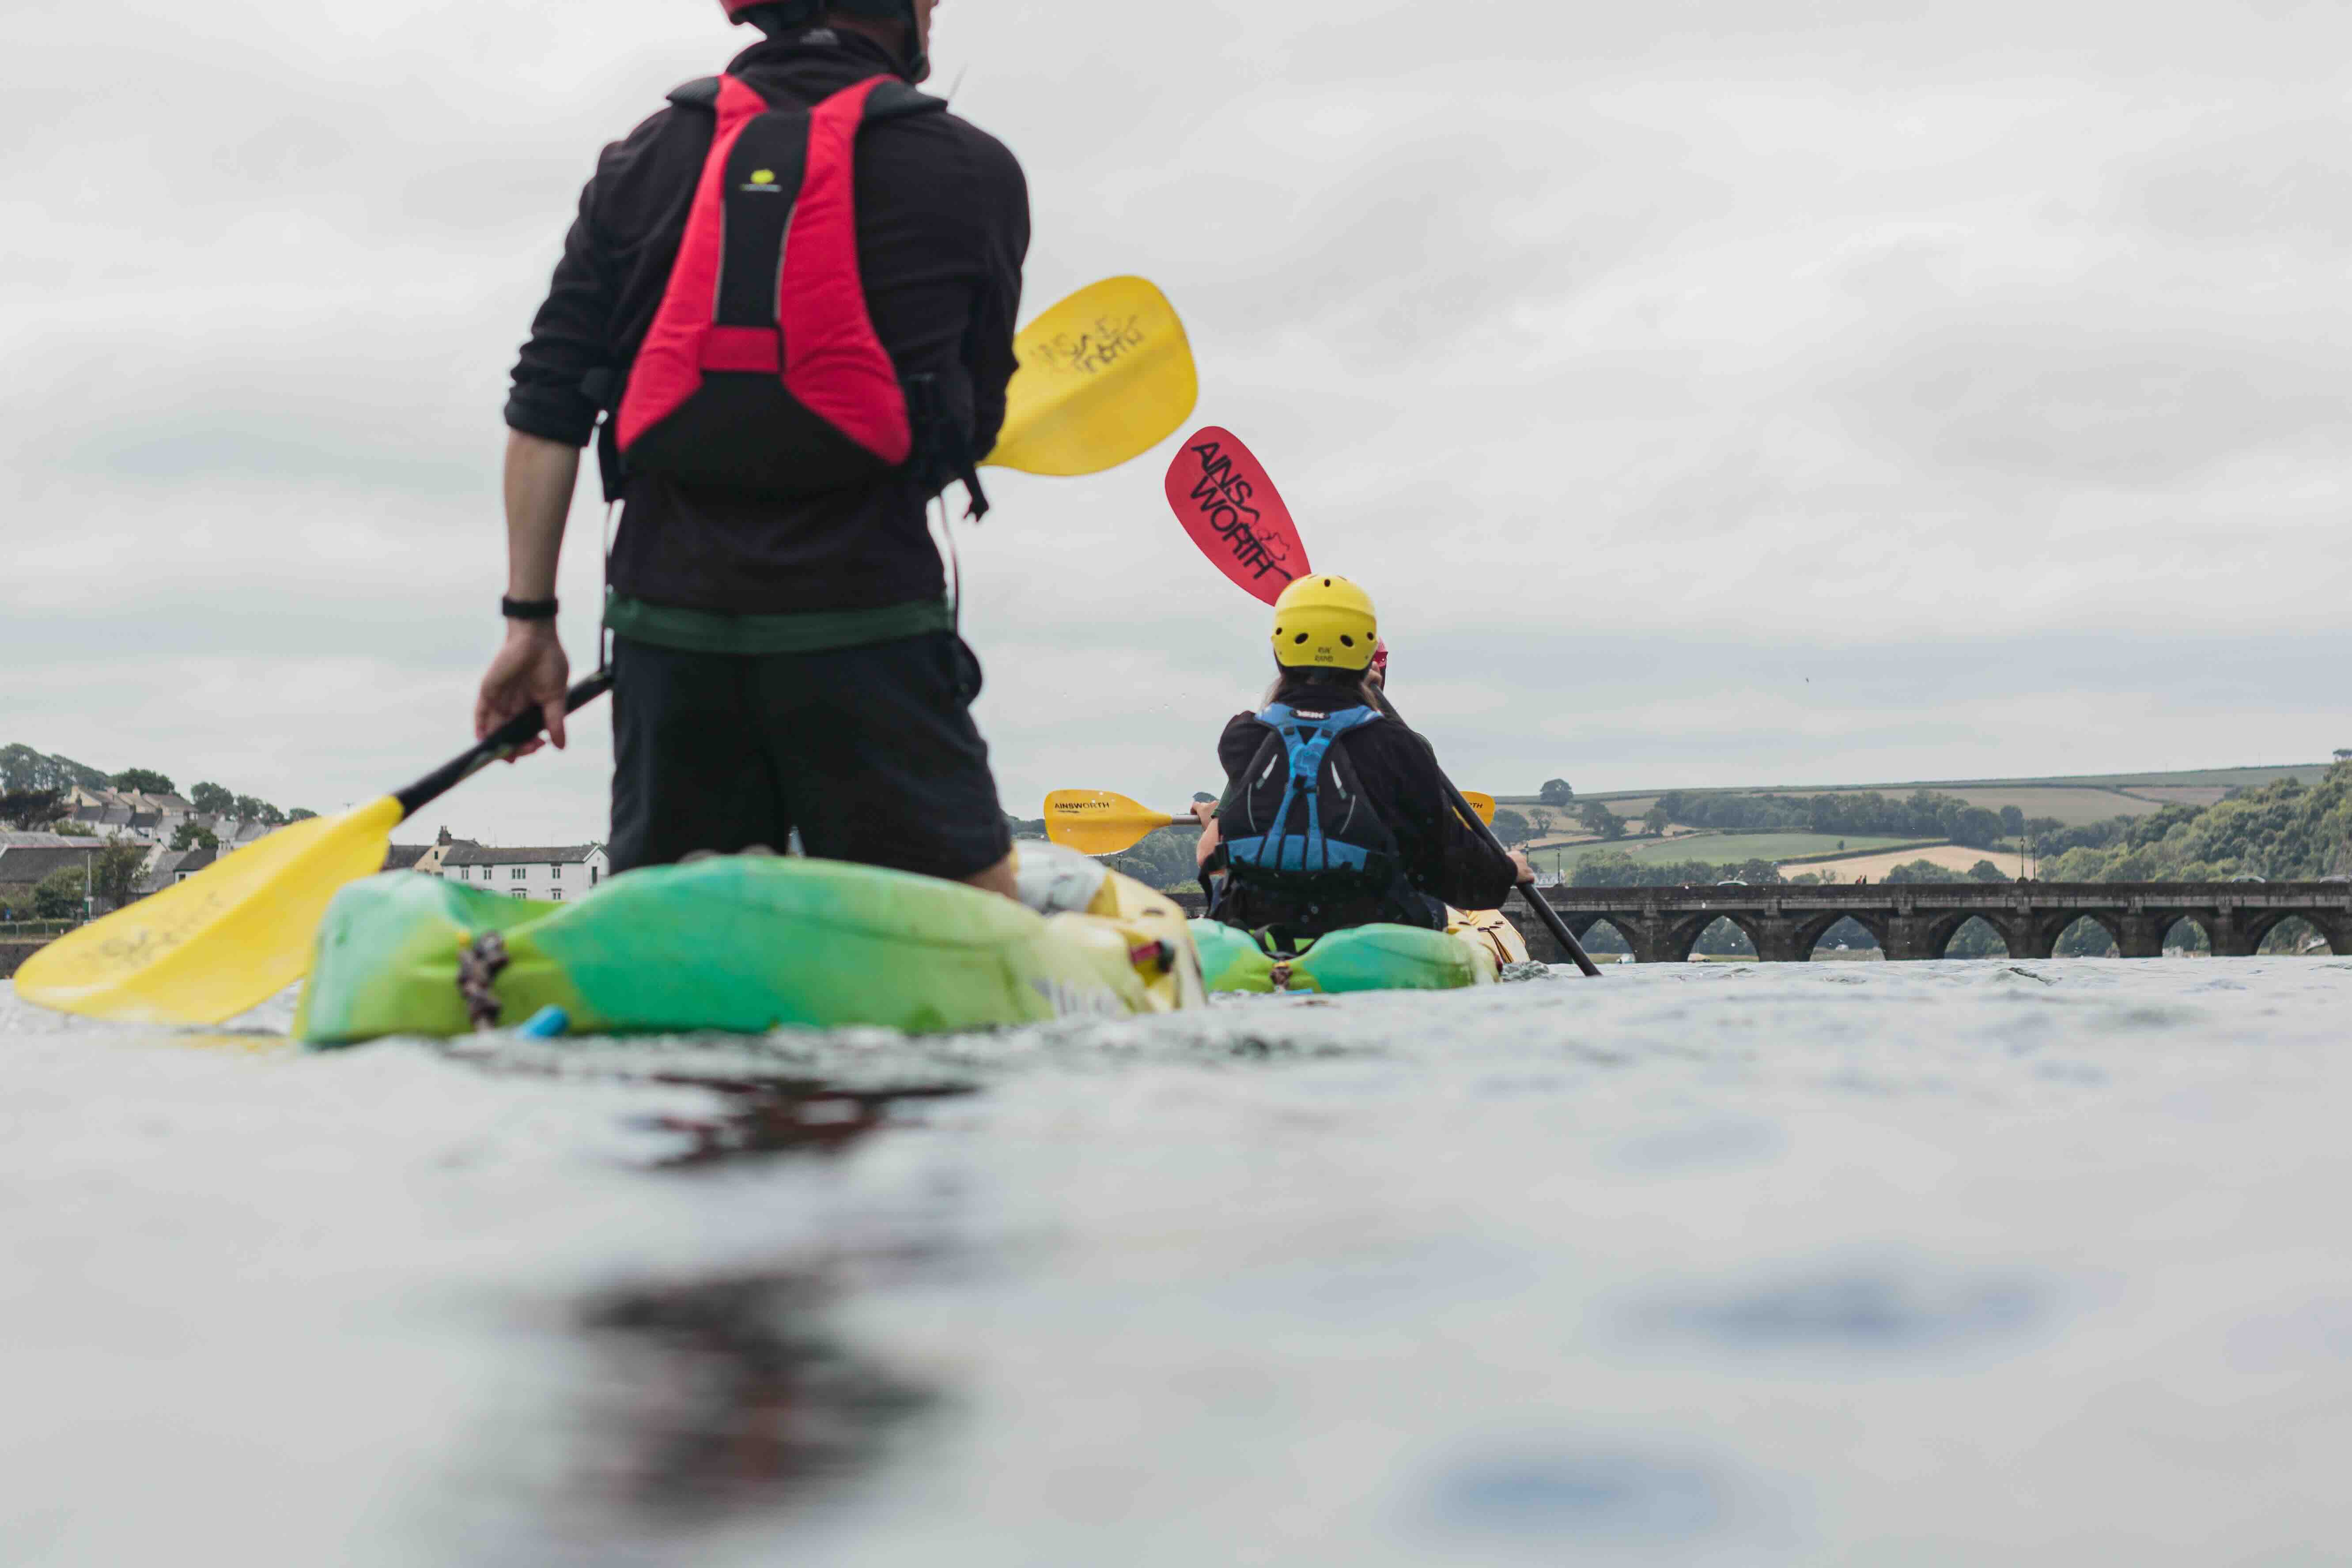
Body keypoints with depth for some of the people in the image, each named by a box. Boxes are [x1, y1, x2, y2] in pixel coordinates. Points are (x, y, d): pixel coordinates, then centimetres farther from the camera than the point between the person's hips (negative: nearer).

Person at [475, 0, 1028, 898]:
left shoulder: (643, 161, 11)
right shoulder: (971, 173, 2)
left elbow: (545, 410, 7)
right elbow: (972, 424, 11)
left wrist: (529, 619, 12)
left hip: (662, 620, 4)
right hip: (865, 632, -4)